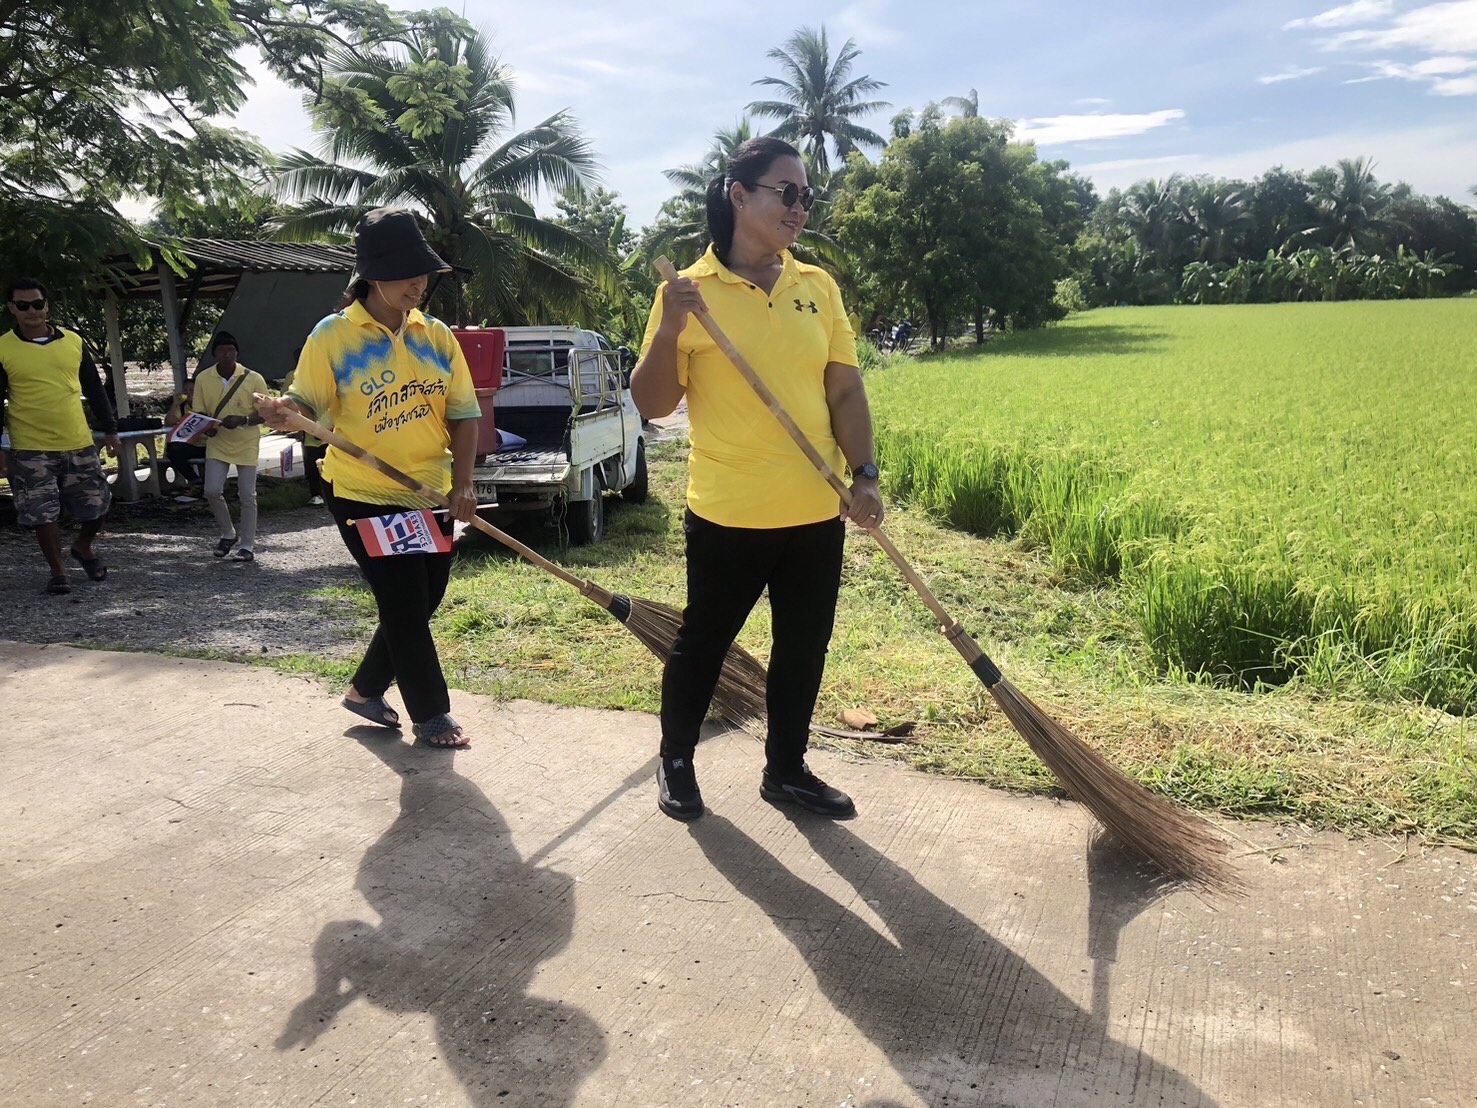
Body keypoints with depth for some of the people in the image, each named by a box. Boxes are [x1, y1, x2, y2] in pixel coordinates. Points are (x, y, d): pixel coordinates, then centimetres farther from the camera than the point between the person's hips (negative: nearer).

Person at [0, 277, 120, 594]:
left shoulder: (73, 341, 4)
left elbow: (94, 389, 12)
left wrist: (110, 429, 11)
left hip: (79, 444, 3)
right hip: (30, 450, -2)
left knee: (97, 505, 9)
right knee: (42, 514, 0)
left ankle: (84, 547, 36)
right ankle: (58, 570, 16)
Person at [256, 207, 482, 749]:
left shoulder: (437, 336, 3)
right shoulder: (333, 336, -9)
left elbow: (463, 414, 3)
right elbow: (309, 403, -6)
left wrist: (462, 485, -8)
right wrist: (284, 412, -31)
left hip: (431, 497, 5)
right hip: (364, 496, -5)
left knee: (420, 604, 14)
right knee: (405, 606, -1)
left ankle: (366, 689, 36)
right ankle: (431, 714, 17)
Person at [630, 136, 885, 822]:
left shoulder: (819, 287, 6)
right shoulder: (690, 292, -6)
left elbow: (845, 390, 7)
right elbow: (651, 403, -7)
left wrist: (864, 474, -4)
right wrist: (670, 329, -22)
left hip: (817, 510, 5)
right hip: (728, 513, -4)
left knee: (804, 646, 14)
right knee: (702, 642, 10)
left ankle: (786, 767, 33)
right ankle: (676, 762, 33)